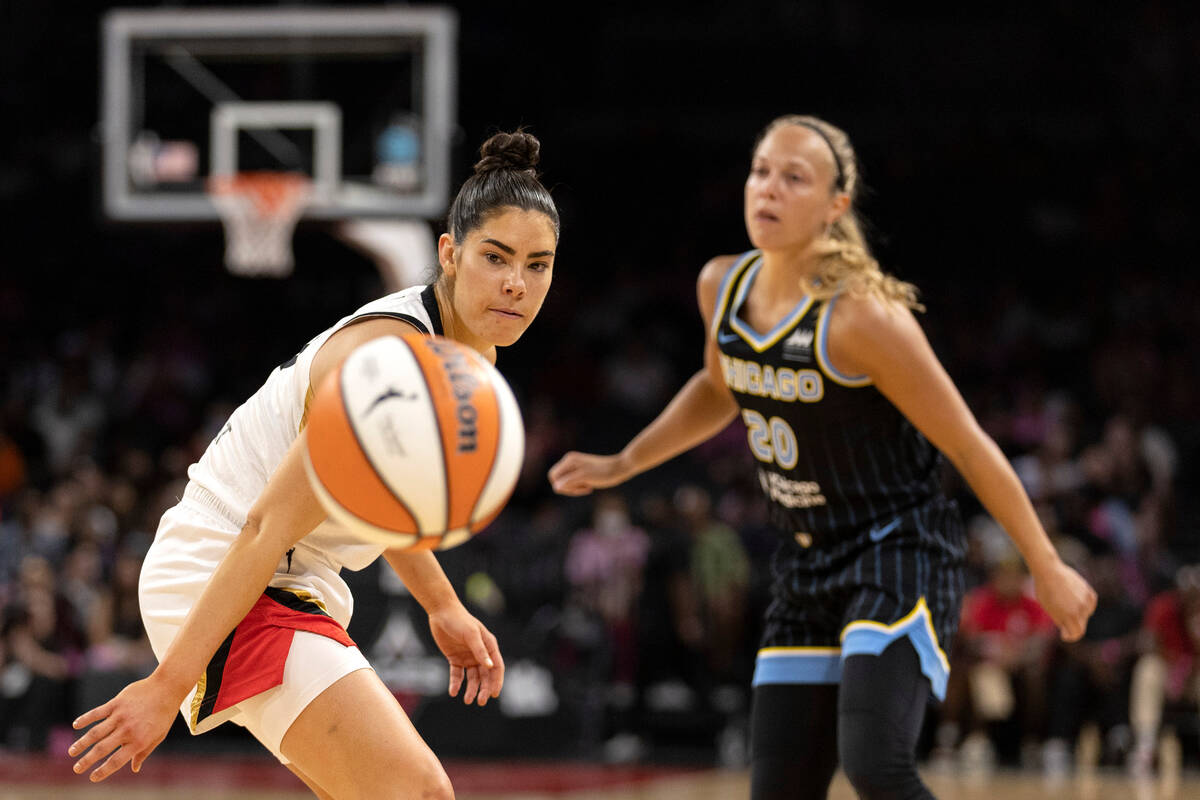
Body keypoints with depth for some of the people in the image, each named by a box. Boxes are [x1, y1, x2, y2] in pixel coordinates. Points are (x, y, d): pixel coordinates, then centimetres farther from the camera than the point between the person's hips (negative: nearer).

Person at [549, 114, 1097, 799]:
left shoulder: (860, 317, -21)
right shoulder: (722, 287, -1)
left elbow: (969, 447, -14)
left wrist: (1049, 570, -9)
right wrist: (622, 465, 19)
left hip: (900, 556, -7)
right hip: (809, 565, 7)